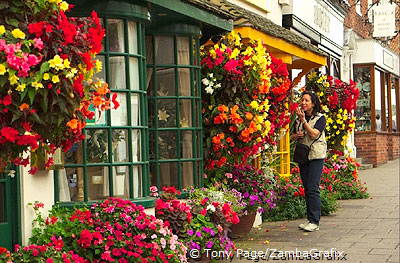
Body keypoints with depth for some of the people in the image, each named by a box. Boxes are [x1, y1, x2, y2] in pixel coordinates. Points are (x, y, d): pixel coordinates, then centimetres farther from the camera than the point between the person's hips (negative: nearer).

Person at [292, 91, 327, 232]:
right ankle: (309, 219, 14)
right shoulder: (298, 118, 14)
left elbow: (314, 134, -15)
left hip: (316, 156, -6)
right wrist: (297, 136, -2)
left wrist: (304, 120, -18)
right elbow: (293, 136, 20)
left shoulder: (320, 118, -2)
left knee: (312, 188, -13)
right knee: (306, 188, 8)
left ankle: (315, 221, -10)